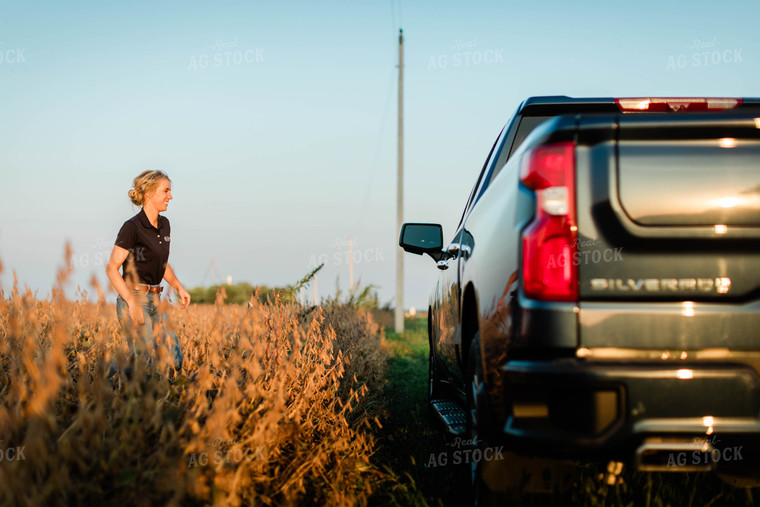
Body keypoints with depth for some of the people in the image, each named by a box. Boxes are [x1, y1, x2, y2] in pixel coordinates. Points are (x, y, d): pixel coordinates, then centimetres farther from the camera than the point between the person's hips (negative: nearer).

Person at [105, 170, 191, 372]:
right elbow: (111, 268, -14)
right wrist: (132, 303, -21)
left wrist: (179, 287, 7)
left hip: (154, 300, 8)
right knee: (147, 365, -10)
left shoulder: (164, 225, 10)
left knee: (174, 361, 3)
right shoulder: (132, 227, -14)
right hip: (133, 298, -8)